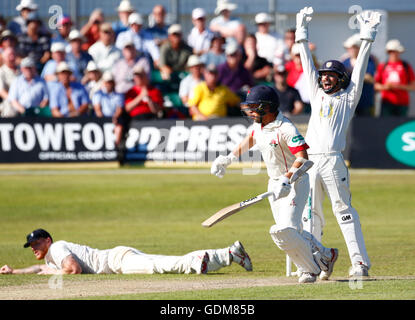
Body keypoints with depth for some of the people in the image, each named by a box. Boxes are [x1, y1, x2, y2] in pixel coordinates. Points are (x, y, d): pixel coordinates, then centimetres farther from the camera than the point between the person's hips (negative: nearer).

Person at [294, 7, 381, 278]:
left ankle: (360, 262, -10)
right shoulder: (318, 95, 20)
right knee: (311, 213, 3)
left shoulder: (348, 99, 9)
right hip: (309, 162, 5)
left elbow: (359, 70, 4)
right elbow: (308, 65, 22)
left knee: (344, 210, -8)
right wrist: (302, 33, 21)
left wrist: (367, 37, 1)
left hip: (333, 161, -5)